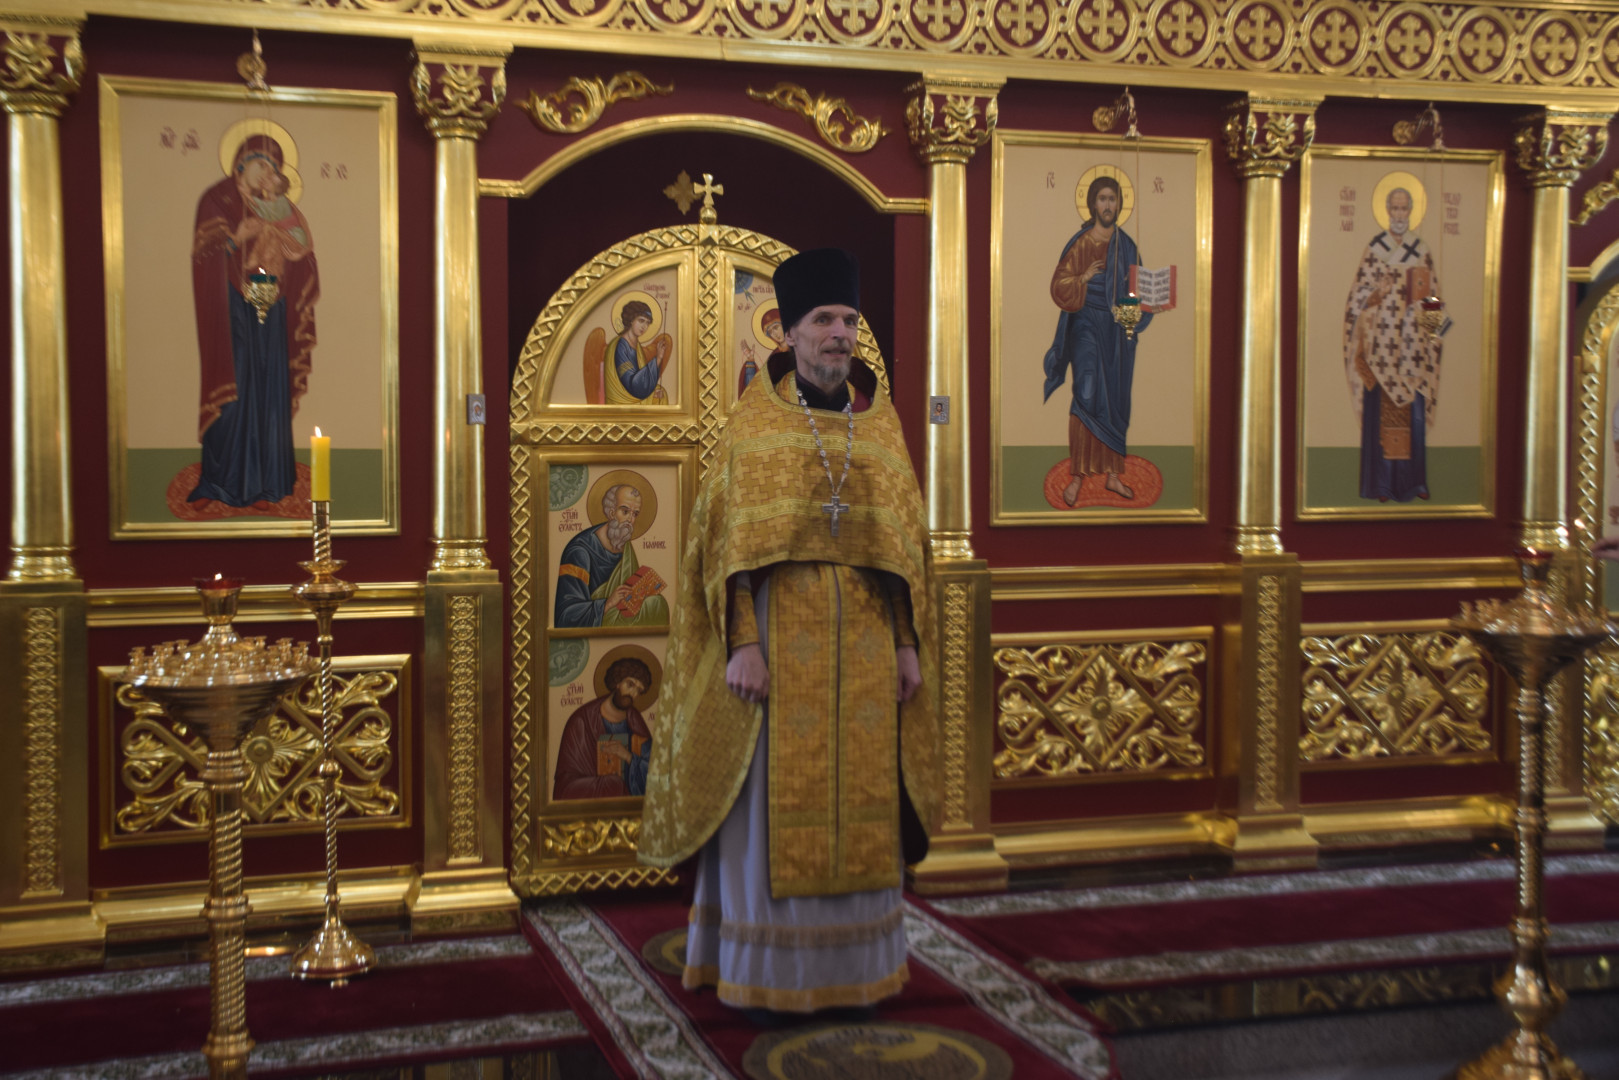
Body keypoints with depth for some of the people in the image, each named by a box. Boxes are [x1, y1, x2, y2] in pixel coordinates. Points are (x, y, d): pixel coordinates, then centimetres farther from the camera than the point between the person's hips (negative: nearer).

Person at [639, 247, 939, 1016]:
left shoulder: (880, 421, 9)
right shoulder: (753, 421, -1)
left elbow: (905, 539, 10)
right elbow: (729, 540, -6)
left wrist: (908, 643, 3)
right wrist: (741, 643, -15)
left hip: (861, 641, 4)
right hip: (779, 631, -3)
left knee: (854, 795, 8)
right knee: (772, 798, 0)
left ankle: (850, 961, 20)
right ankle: (763, 970, 11)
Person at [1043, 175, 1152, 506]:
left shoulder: (1127, 246, 8)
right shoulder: (1080, 243, -5)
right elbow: (1058, 286, -7)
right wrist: (1084, 278, -22)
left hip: (1119, 330, 5)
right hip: (1088, 326, -5)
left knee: (1116, 401, 7)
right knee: (1087, 396, -13)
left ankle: (1113, 474, 16)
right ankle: (1077, 476, -7)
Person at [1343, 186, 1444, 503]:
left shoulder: (1423, 251, 10)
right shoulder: (1373, 249, 2)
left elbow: (1433, 296, 13)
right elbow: (1359, 297, 1)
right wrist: (1377, 294, -18)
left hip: (1413, 344, 3)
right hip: (1382, 342, -3)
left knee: (1414, 412, 4)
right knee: (1382, 411, -3)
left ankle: (1413, 480, 11)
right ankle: (1382, 482, 1)